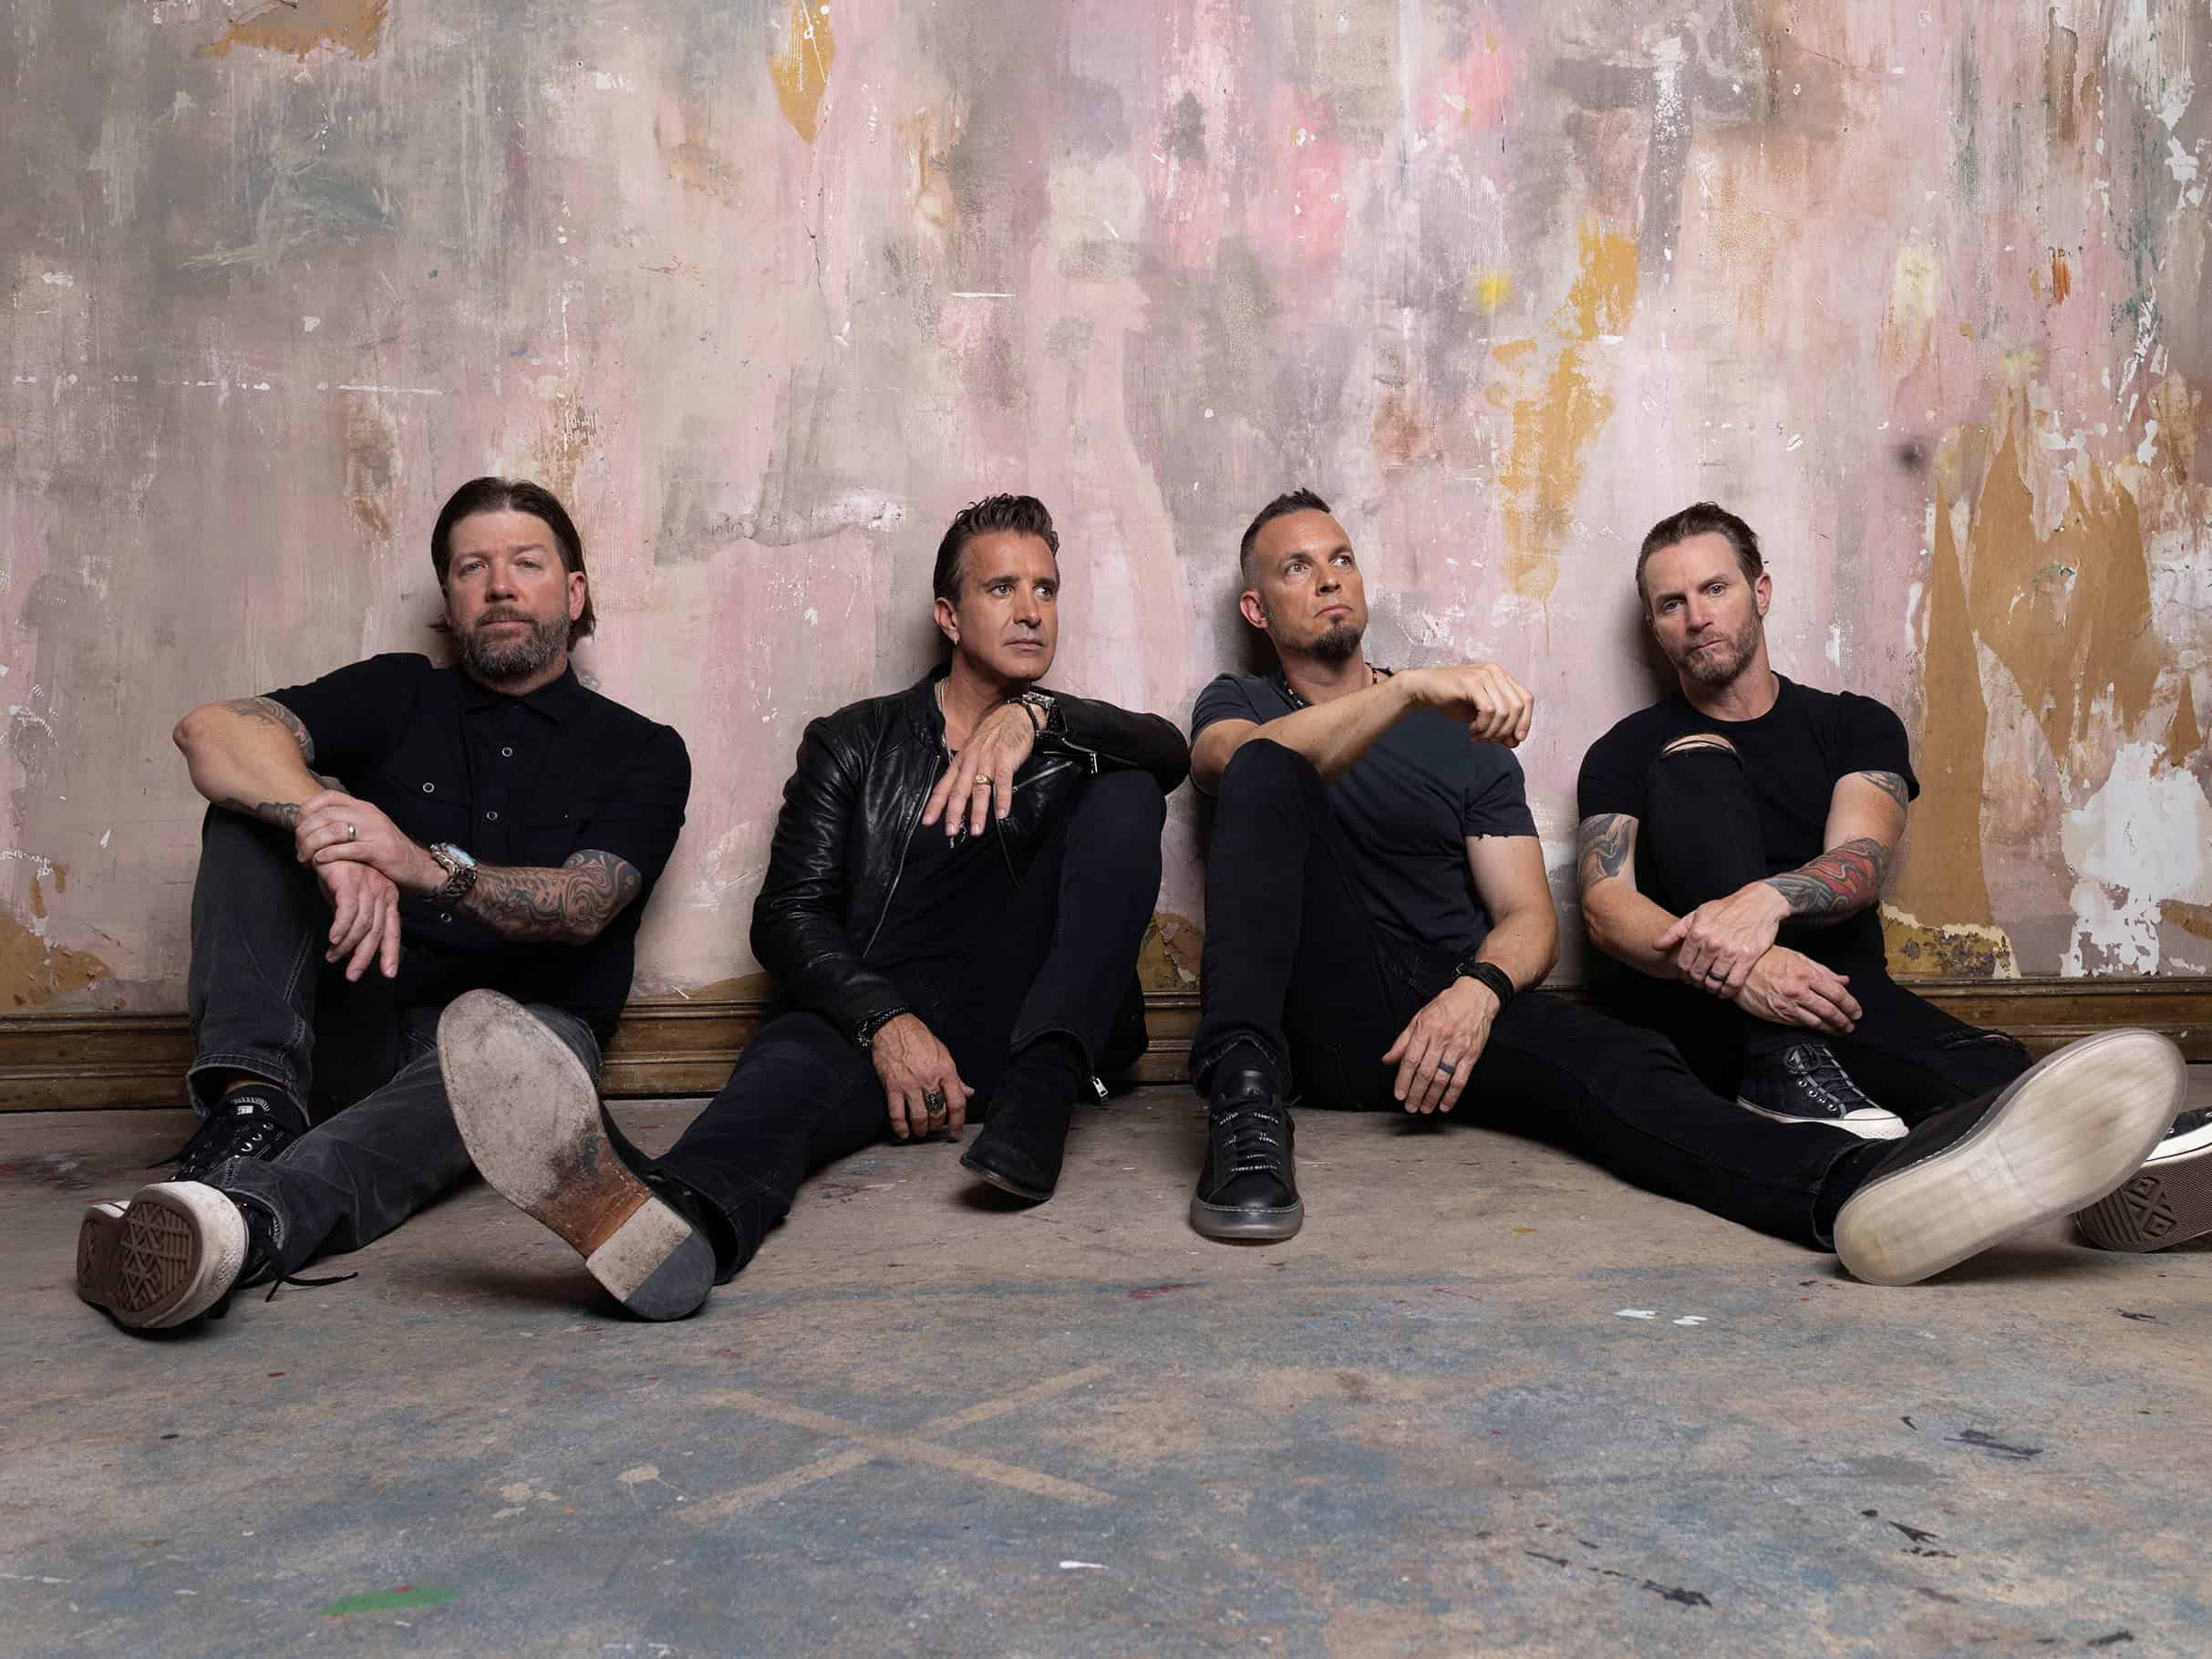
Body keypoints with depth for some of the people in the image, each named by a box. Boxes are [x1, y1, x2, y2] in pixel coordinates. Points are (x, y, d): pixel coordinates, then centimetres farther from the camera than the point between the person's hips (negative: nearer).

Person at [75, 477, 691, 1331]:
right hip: (351, 1027, 3)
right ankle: (253, 1100, -32)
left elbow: (583, 907, -13)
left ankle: (250, 1217, -63)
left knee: (498, 1036, -38)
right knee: (263, 793, -13)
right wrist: (328, 828, -31)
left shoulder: (641, 752, 6)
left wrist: (426, 866, -33)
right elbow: (211, 728, -8)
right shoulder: (401, 696, 11)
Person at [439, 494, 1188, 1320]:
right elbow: (788, 915, 2)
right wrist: (885, 1021, -18)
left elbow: (1169, 751, -4)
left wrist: (1034, 716, -22)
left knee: (1125, 795, -16)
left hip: (1032, 1024, 2)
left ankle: (1035, 1104, -33)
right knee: (795, 1057, -36)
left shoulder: (1072, 743, 20)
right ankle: (676, 1217, -72)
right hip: (879, 1017, -1)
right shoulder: (854, 744, 15)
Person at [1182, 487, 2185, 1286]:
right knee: (1269, 774, -25)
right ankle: (1245, 1104, -44)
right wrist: (1409, 692, -28)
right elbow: (1237, 762, -13)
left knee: (1607, 1061, -30)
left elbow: (1529, 917, 10)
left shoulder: (1464, 737, 20)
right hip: (1308, 1007, -2)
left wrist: (1480, 988, -15)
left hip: (1451, 1004, 2)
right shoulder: (1239, 703, 16)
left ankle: (1858, 1189, -59)